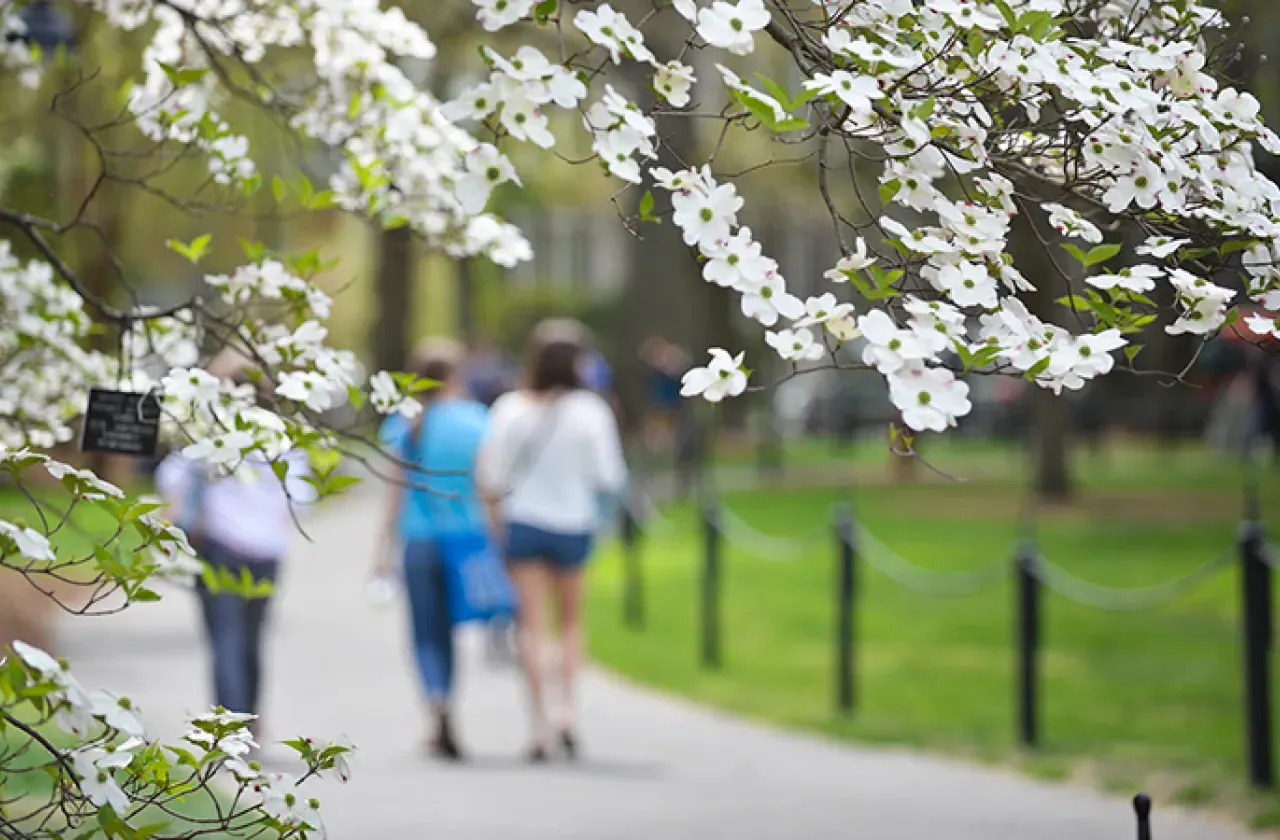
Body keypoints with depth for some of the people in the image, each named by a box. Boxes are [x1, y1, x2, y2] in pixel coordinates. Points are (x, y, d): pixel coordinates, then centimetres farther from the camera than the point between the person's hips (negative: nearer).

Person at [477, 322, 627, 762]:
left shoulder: (512, 408, -7)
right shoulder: (591, 411, -11)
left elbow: (490, 476, -5)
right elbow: (610, 478, -10)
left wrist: (495, 519, 12)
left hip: (522, 523, 0)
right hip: (573, 524, 0)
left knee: (531, 623, 3)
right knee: (571, 621, 17)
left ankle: (540, 719, -4)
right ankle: (567, 708, 2)